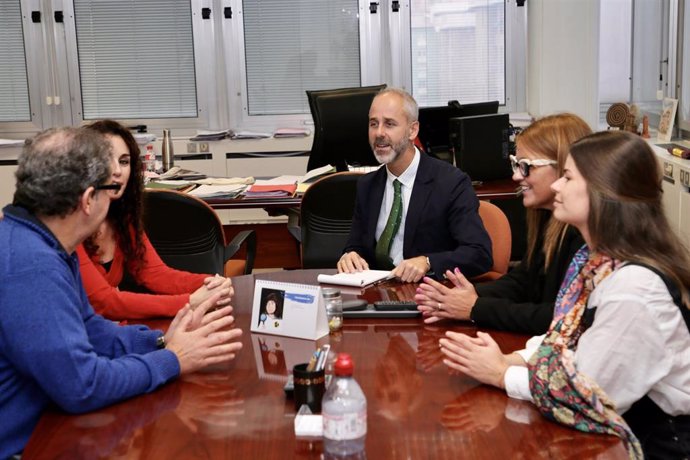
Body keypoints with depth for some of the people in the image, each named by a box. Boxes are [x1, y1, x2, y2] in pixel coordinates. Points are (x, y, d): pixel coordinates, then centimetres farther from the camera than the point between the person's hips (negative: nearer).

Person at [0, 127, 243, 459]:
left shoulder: (44, 245, 3)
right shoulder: (31, 264, -28)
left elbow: (88, 329, 11)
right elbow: (82, 386, -27)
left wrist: (161, 340, -3)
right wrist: (172, 360, -14)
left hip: (39, 423, 8)